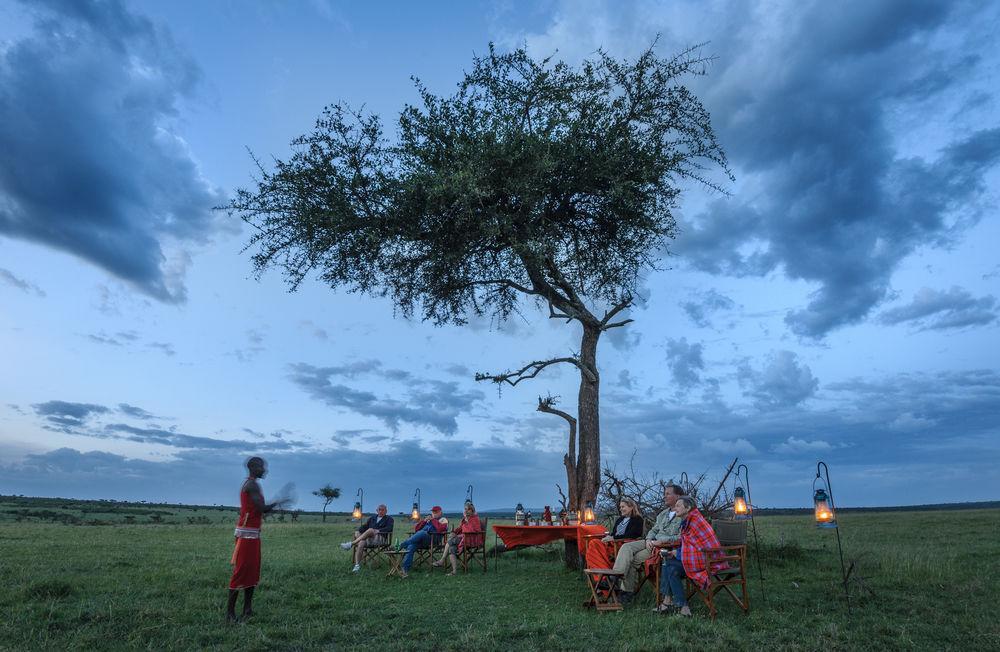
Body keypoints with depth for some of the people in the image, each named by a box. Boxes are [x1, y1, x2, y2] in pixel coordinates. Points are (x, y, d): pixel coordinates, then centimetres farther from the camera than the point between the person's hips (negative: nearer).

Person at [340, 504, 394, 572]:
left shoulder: (389, 519, 10)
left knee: (370, 530, -32)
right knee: (361, 543, -28)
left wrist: (378, 531, -21)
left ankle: (351, 544, -32)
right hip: (369, 538, 4)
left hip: (381, 539, -4)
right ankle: (357, 565, -31)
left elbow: (389, 528, -7)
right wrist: (358, 532, -4)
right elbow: (365, 526, 16)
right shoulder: (372, 518, 25)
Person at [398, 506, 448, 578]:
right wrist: (424, 520, 11)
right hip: (421, 537, 5)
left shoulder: (443, 520, 15)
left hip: (433, 539, -5)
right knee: (411, 547, -27)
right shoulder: (427, 518, 33)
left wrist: (433, 520, -1)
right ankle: (405, 570, -34)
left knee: (422, 533, -37)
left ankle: (401, 545, -40)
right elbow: (416, 529, 24)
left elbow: (440, 529, -9)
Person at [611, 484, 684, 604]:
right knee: (626, 547, -17)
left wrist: (661, 541, -19)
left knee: (635, 559, -22)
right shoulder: (663, 514, 22)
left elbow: (681, 537, -16)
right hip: (653, 542, 8)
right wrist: (648, 539, 1)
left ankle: (628, 590, -16)